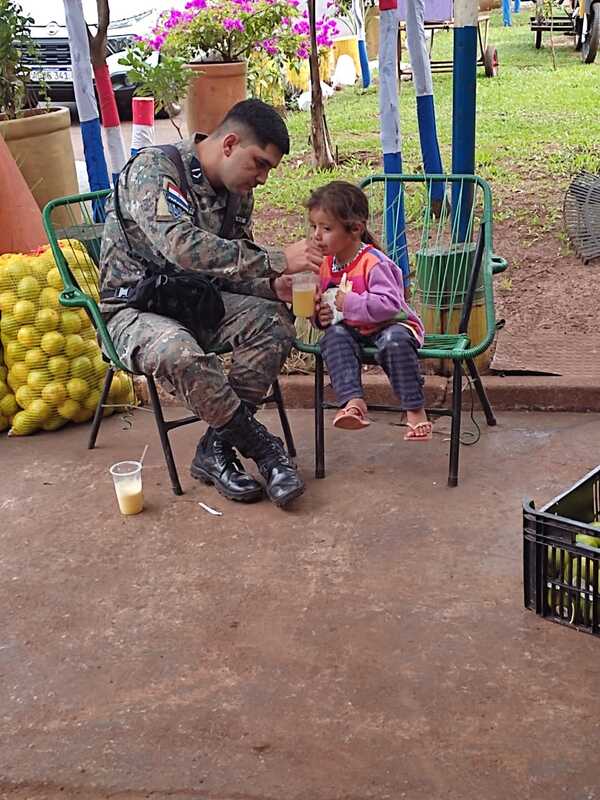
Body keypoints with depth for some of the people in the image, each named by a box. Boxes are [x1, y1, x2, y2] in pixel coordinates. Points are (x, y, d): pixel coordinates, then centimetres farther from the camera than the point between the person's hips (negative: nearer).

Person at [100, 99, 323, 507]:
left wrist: (273, 286, -12)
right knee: (179, 352, -39)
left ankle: (217, 448, -16)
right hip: (134, 308, -7)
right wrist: (277, 260, -35)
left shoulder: (237, 194, 6)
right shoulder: (153, 169, -18)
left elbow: (232, 267, 12)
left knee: (274, 321, -20)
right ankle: (260, 444, -17)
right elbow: (182, 247, -35)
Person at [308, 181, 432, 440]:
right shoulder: (325, 265, 5)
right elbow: (322, 302, 20)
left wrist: (351, 302, -29)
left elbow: (390, 304, -27)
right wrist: (320, 315, -4)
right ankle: (353, 401, -37)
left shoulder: (373, 263, -19)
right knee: (334, 337, -26)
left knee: (395, 341, -37)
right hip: (352, 331, 6)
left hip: (391, 325, -6)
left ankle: (415, 409, -25)